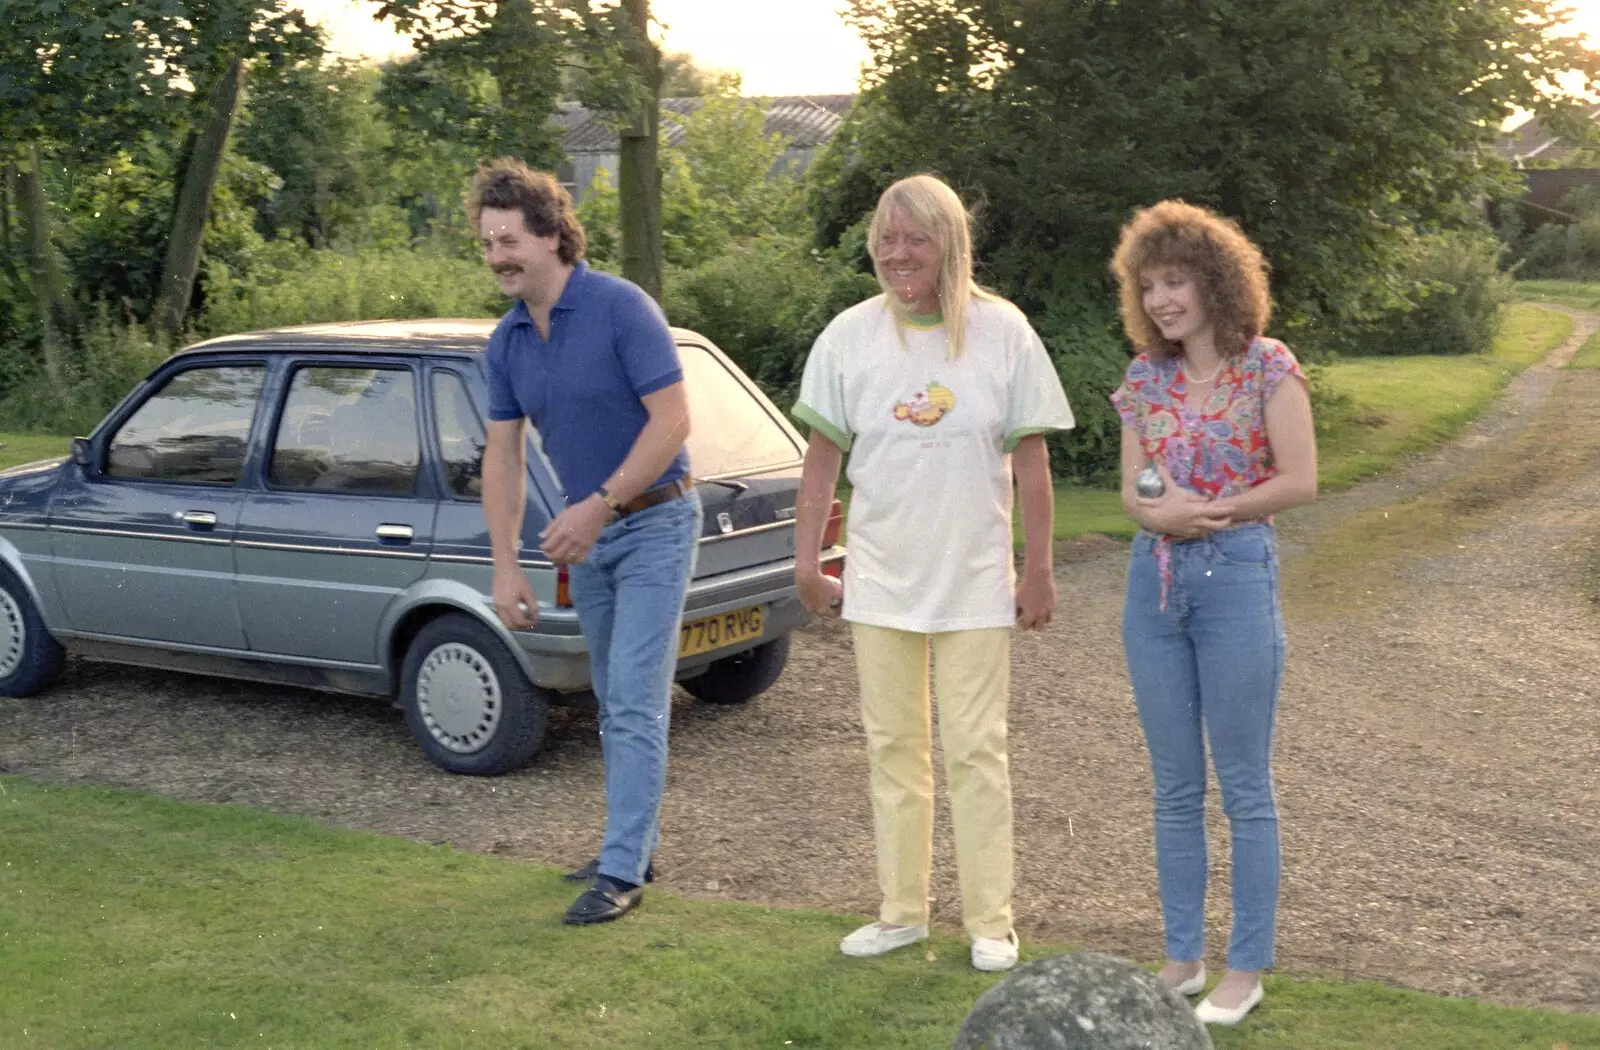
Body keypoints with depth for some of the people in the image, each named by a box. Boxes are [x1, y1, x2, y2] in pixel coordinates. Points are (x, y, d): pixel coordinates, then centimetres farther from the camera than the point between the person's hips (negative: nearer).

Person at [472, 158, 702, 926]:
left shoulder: (622, 309, -18)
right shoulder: (506, 342, 2)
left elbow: (671, 419, -20)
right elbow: (503, 456, 4)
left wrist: (599, 505, -21)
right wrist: (505, 569, -1)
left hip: (653, 525, -7)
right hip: (588, 537, 7)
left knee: (636, 704, -8)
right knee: (613, 704, 15)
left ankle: (623, 870, -4)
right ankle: (635, 842, 26)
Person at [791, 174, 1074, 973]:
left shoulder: (1002, 331, -4)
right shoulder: (851, 334, 0)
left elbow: (1031, 461, -1)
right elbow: (823, 455, 4)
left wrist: (1039, 569, -2)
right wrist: (806, 562, 1)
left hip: (975, 579, -2)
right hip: (880, 577, 2)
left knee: (976, 751, 2)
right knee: (891, 747, 10)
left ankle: (990, 922, 12)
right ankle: (901, 911, 22)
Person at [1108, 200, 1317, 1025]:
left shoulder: (1267, 368, -4)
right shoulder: (1145, 379, 9)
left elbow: (1300, 481, -9)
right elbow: (1132, 493, 7)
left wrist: (1212, 509, -15)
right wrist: (1161, 512, -14)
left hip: (1237, 577, -5)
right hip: (1155, 580, 5)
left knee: (1243, 787, 2)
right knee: (1175, 786, 11)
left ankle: (1247, 968, 12)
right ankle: (1182, 956, 21)